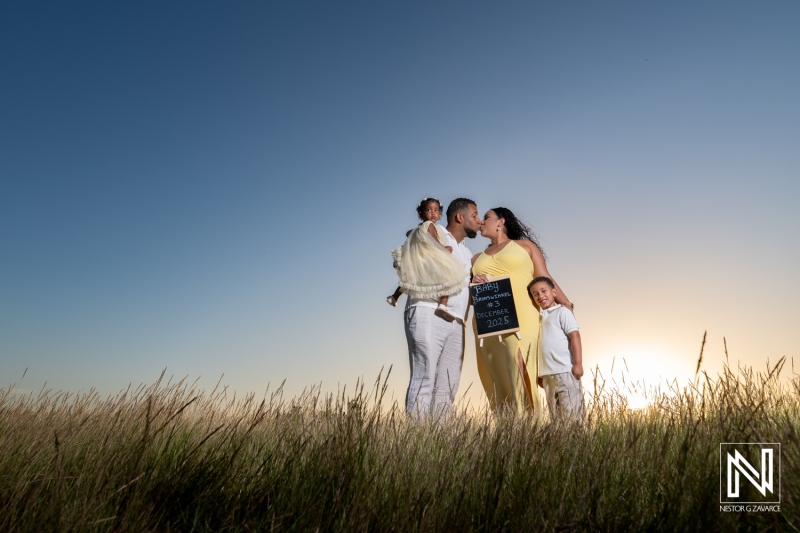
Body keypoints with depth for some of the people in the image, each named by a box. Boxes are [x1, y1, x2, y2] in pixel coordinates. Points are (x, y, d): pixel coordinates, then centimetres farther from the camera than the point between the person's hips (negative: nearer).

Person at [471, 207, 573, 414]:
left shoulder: (524, 245, 16)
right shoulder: (477, 258, 25)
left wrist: (567, 305, -4)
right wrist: (474, 285, 1)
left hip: (520, 318, -3)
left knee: (519, 375, -18)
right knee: (496, 379, -3)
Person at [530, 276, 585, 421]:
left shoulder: (562, 312, -1)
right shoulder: (541, 318, 18)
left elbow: (574, 335, -10)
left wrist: (578, 363, -18)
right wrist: (540, 374, 17)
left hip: (565, 371, -7)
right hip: (548, 375, 7)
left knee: (571, 413, -5)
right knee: (555, 416, 10)